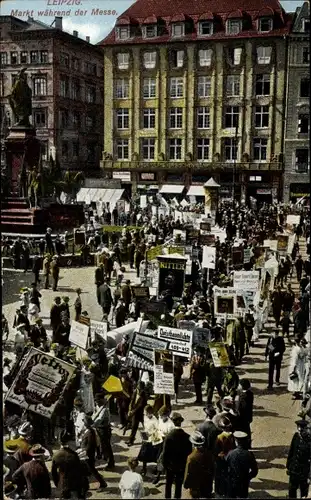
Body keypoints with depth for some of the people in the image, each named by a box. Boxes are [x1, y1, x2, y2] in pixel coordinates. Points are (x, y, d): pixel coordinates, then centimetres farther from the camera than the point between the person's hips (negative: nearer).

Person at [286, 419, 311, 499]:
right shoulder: (296, 436, -6)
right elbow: (291, 452, 6)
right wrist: (288, 466, 11)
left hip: (304, 471, -5)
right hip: (294, 469, 5)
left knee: (304, 489, 14)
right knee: (292, 489, 18)